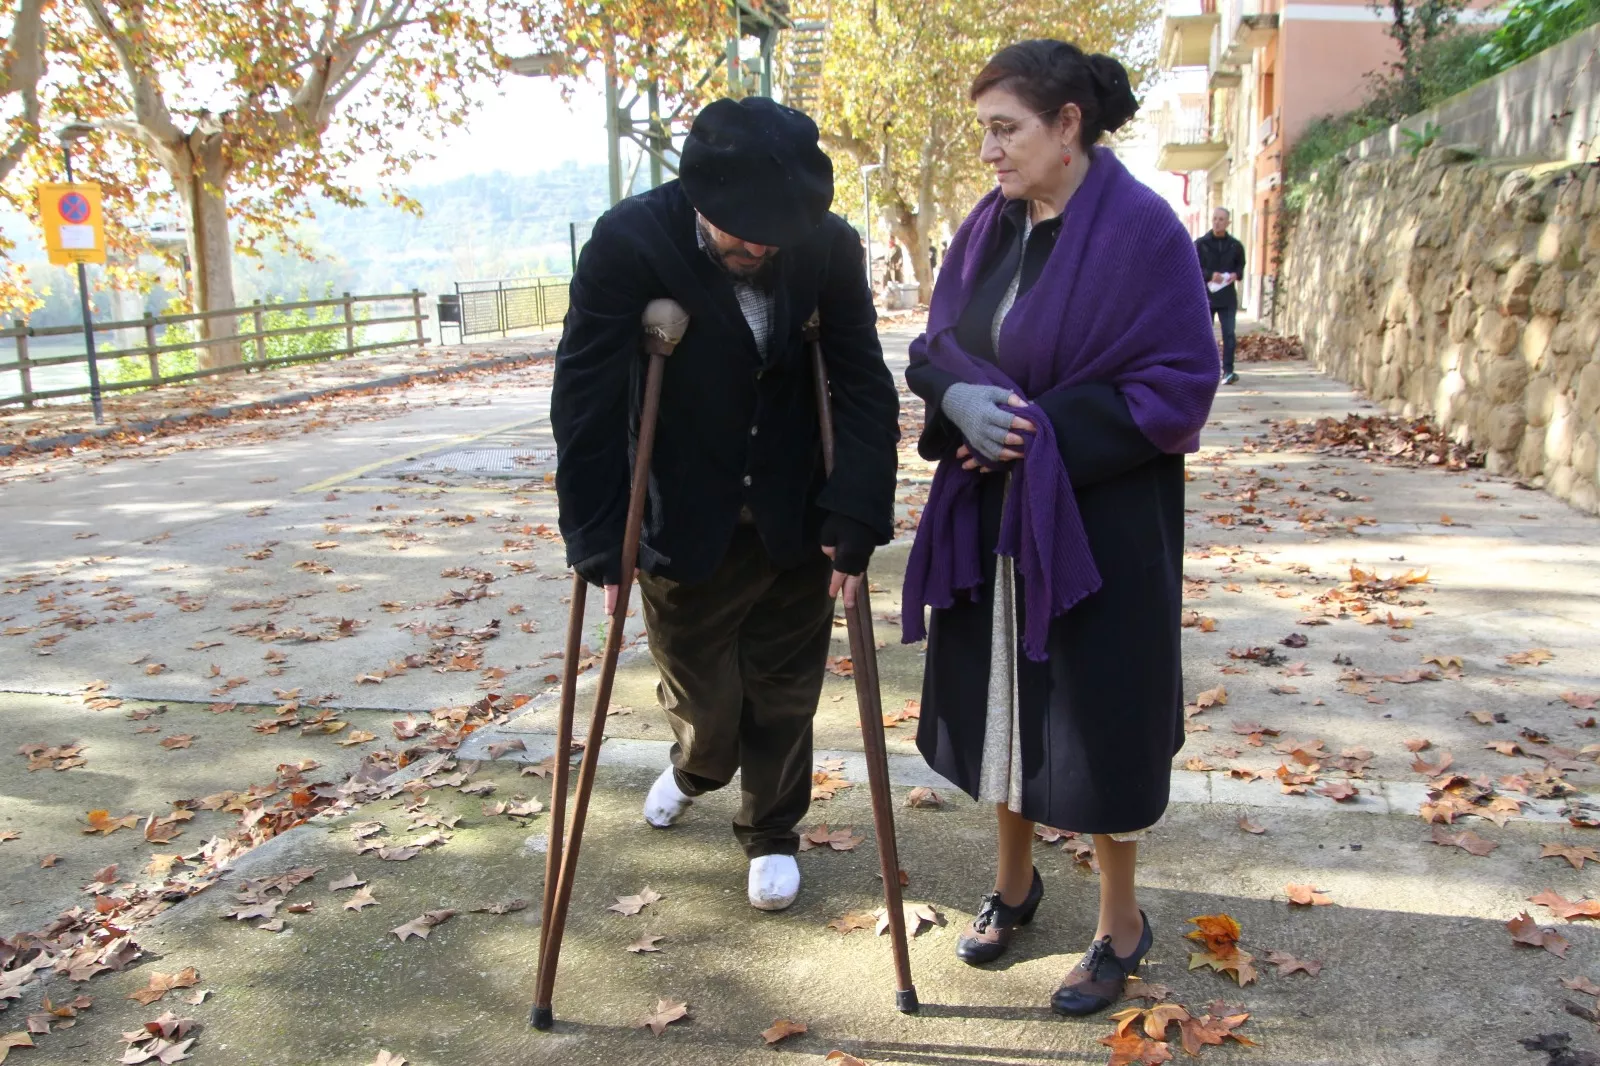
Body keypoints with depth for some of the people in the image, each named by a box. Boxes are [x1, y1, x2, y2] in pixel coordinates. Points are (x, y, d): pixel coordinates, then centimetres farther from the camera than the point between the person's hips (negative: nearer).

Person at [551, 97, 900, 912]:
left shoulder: (829, 245, -12)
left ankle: (771, 835, 38)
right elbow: (585, 399, -17)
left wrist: (855, 518, -17)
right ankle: (696, 768, 48)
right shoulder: (630, 243, -19)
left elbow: (864, 387, -9)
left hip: (793, 525, 2)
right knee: (702, 700, 11)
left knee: (782, 697, 12)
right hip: (683, 526, -1)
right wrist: (599, 544, -18)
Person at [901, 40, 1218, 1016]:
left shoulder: (1141, 229, -13)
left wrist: (1042, 431, -19)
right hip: (989, 517, 6)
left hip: (1100, 521, -6)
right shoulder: (987, 226, 5)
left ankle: (1121, 920, 28)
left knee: (1094, 712, 5)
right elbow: (934, 348, 10)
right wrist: (959, 401, -13)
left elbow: (1182, 384, -15)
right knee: (1000, 697, 15)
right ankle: (1015, 882, 38)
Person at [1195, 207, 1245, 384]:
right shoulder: (1200, 244, 0)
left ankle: (1228, 370, -3)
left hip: (1228, 297, 1)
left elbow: (1241, 265, 16)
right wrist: (1210, 275, -17)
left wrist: (1236, 275, -7)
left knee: (1229, 334, -4)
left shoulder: (1235, 245, 7)